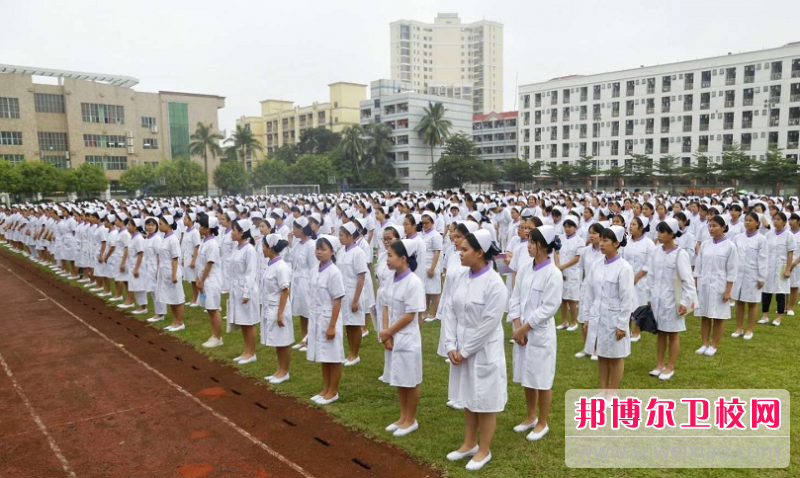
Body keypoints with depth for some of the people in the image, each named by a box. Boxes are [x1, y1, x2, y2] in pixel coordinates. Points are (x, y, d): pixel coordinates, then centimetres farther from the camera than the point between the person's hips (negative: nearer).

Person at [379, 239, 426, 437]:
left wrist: (388, 332, -12)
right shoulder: (393, 280, 3)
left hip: (407, 339, -8)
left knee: (410, 382, 8)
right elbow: (386, 308, 6)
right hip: (391, 338, 8)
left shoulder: (413, 282, -20)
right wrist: (385, 334, -5)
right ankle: (403, 417, 32)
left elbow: (409, 316, -20)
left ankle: (411, 420, 23)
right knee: (399, 381, 18)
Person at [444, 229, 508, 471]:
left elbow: (489, 324, -20)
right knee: (468, 399, 20)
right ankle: (469, 444, 38)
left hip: (484, 351, -6)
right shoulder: (461, 277, 0)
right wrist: (451, 346, -4)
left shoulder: (494, 283, -20)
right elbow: (453, 313, 4)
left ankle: (484, 451, 28)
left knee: (485, 403, 10)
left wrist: (465, 351, -15)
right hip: (461, 349, 7)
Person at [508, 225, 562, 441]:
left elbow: (548, 308, -17)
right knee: (527, 377, 18)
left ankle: (542, 423, 24)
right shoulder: (525, 270, 4)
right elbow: (515, 299, 5)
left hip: (541, 332, -6)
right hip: (522, 330, 6)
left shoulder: (553, 274, -15)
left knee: (542, 380, 7)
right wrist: (517, 327, -6)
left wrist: (525, 328, -15)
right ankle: (531, 417, 35)